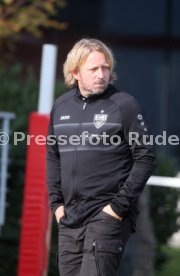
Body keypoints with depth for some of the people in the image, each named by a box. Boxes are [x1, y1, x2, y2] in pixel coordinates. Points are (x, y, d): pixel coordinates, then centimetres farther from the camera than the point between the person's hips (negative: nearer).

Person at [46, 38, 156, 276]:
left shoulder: (124, 105, -5)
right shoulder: (61, 107, 11)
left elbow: (146, 158, -7)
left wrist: (120, 205, -12)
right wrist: (56, 201, 9)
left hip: (109, 214, -6)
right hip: (69, 217, 6)